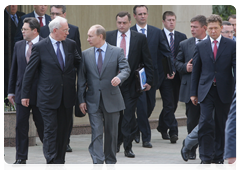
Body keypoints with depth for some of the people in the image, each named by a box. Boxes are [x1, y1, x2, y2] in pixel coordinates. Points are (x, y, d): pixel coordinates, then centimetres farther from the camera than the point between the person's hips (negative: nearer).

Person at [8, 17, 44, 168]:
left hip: (40, 92, -4)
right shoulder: (19, 45, 10)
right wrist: (11, 91, 10)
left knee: (42, 126, 5)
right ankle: (21, 158, 8)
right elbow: (14, 69, 13)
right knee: (21, 126, 3)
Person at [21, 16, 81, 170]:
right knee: (50, 130, -6)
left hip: (67, 96, 4)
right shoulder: (40, 47, -6)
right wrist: (25, 94, 1)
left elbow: (79, 63, 19)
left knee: (64, 130, 9)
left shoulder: (71, 44, 6)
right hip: (48, 97, -4)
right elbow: (30, 71, -1)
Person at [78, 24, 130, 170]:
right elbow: (82, 79, 6)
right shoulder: (86, 54, 6)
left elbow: (126, 69, -7)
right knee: (96, 133, -7)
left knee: (111, 133, 8)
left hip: (111, 99, -1)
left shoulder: (117, 52, 1)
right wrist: (82, 99, 0)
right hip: (93, 101, 1)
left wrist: (119, 77, -31)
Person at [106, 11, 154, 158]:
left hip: (132, 83, -1)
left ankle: (128, 147, 4)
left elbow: (147, 61, 4)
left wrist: (149, 80, -1)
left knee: (129, 116, -2)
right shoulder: (109, 36, 5)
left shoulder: (140, 38, 2)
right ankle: (116, 144, 24)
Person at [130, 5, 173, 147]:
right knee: (142, 106, -7)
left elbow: (166, 52, 10)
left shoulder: (157, 32, 8)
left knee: (151, 105, 10)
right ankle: (146, 138, -1)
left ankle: (137, 128, 34)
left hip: (152, 74, 4)